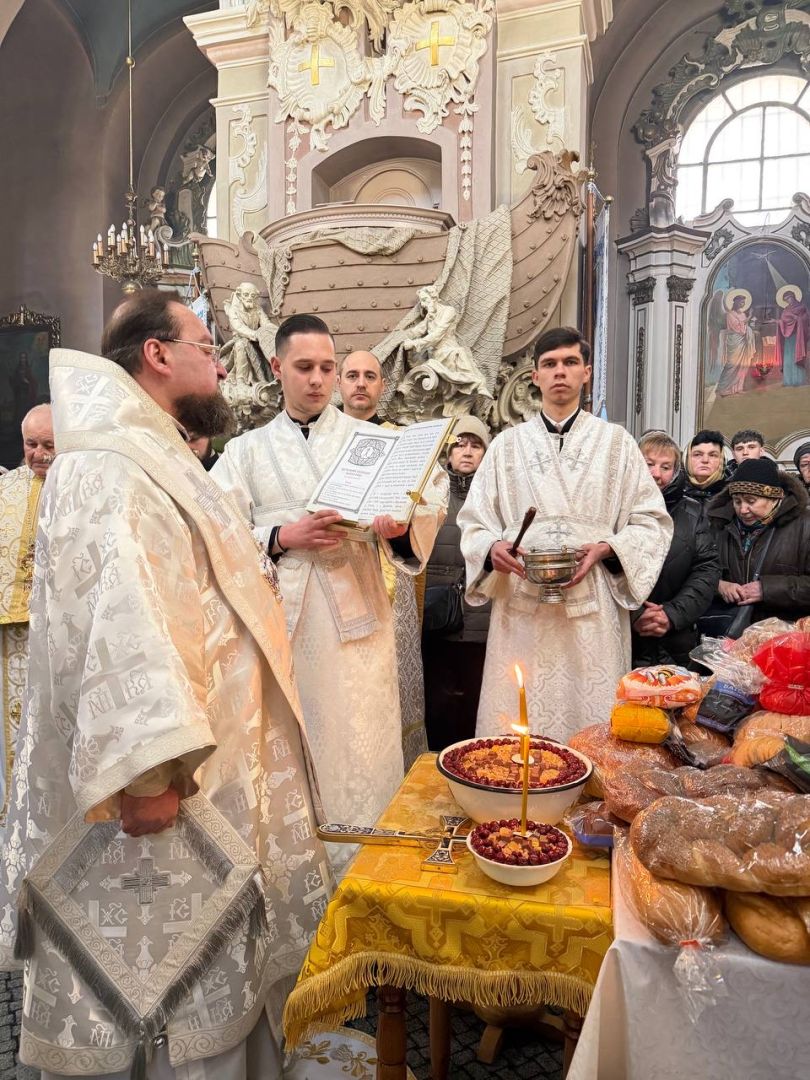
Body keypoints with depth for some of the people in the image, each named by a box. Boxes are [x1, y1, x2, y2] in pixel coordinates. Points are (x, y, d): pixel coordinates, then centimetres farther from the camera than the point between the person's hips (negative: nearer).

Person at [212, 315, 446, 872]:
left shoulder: (371, 440, 10)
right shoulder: (246, 451, 12)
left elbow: (429, 507, 3)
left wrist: (400, 526, -18)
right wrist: (284, 538, -13)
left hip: (358, 617, 0)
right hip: (282, 620, 1)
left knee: (362, 748, 2)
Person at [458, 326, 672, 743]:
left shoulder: (615, 441, 9)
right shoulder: (507, 444, 12)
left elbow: (651, 521, 7)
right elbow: (473, 521, 11)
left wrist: (606, 548, -11)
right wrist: (493, 548, -10)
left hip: (592, 612, 0)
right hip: (521, 611, 1)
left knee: (591, 727, 3)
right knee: (515, 726, 3)